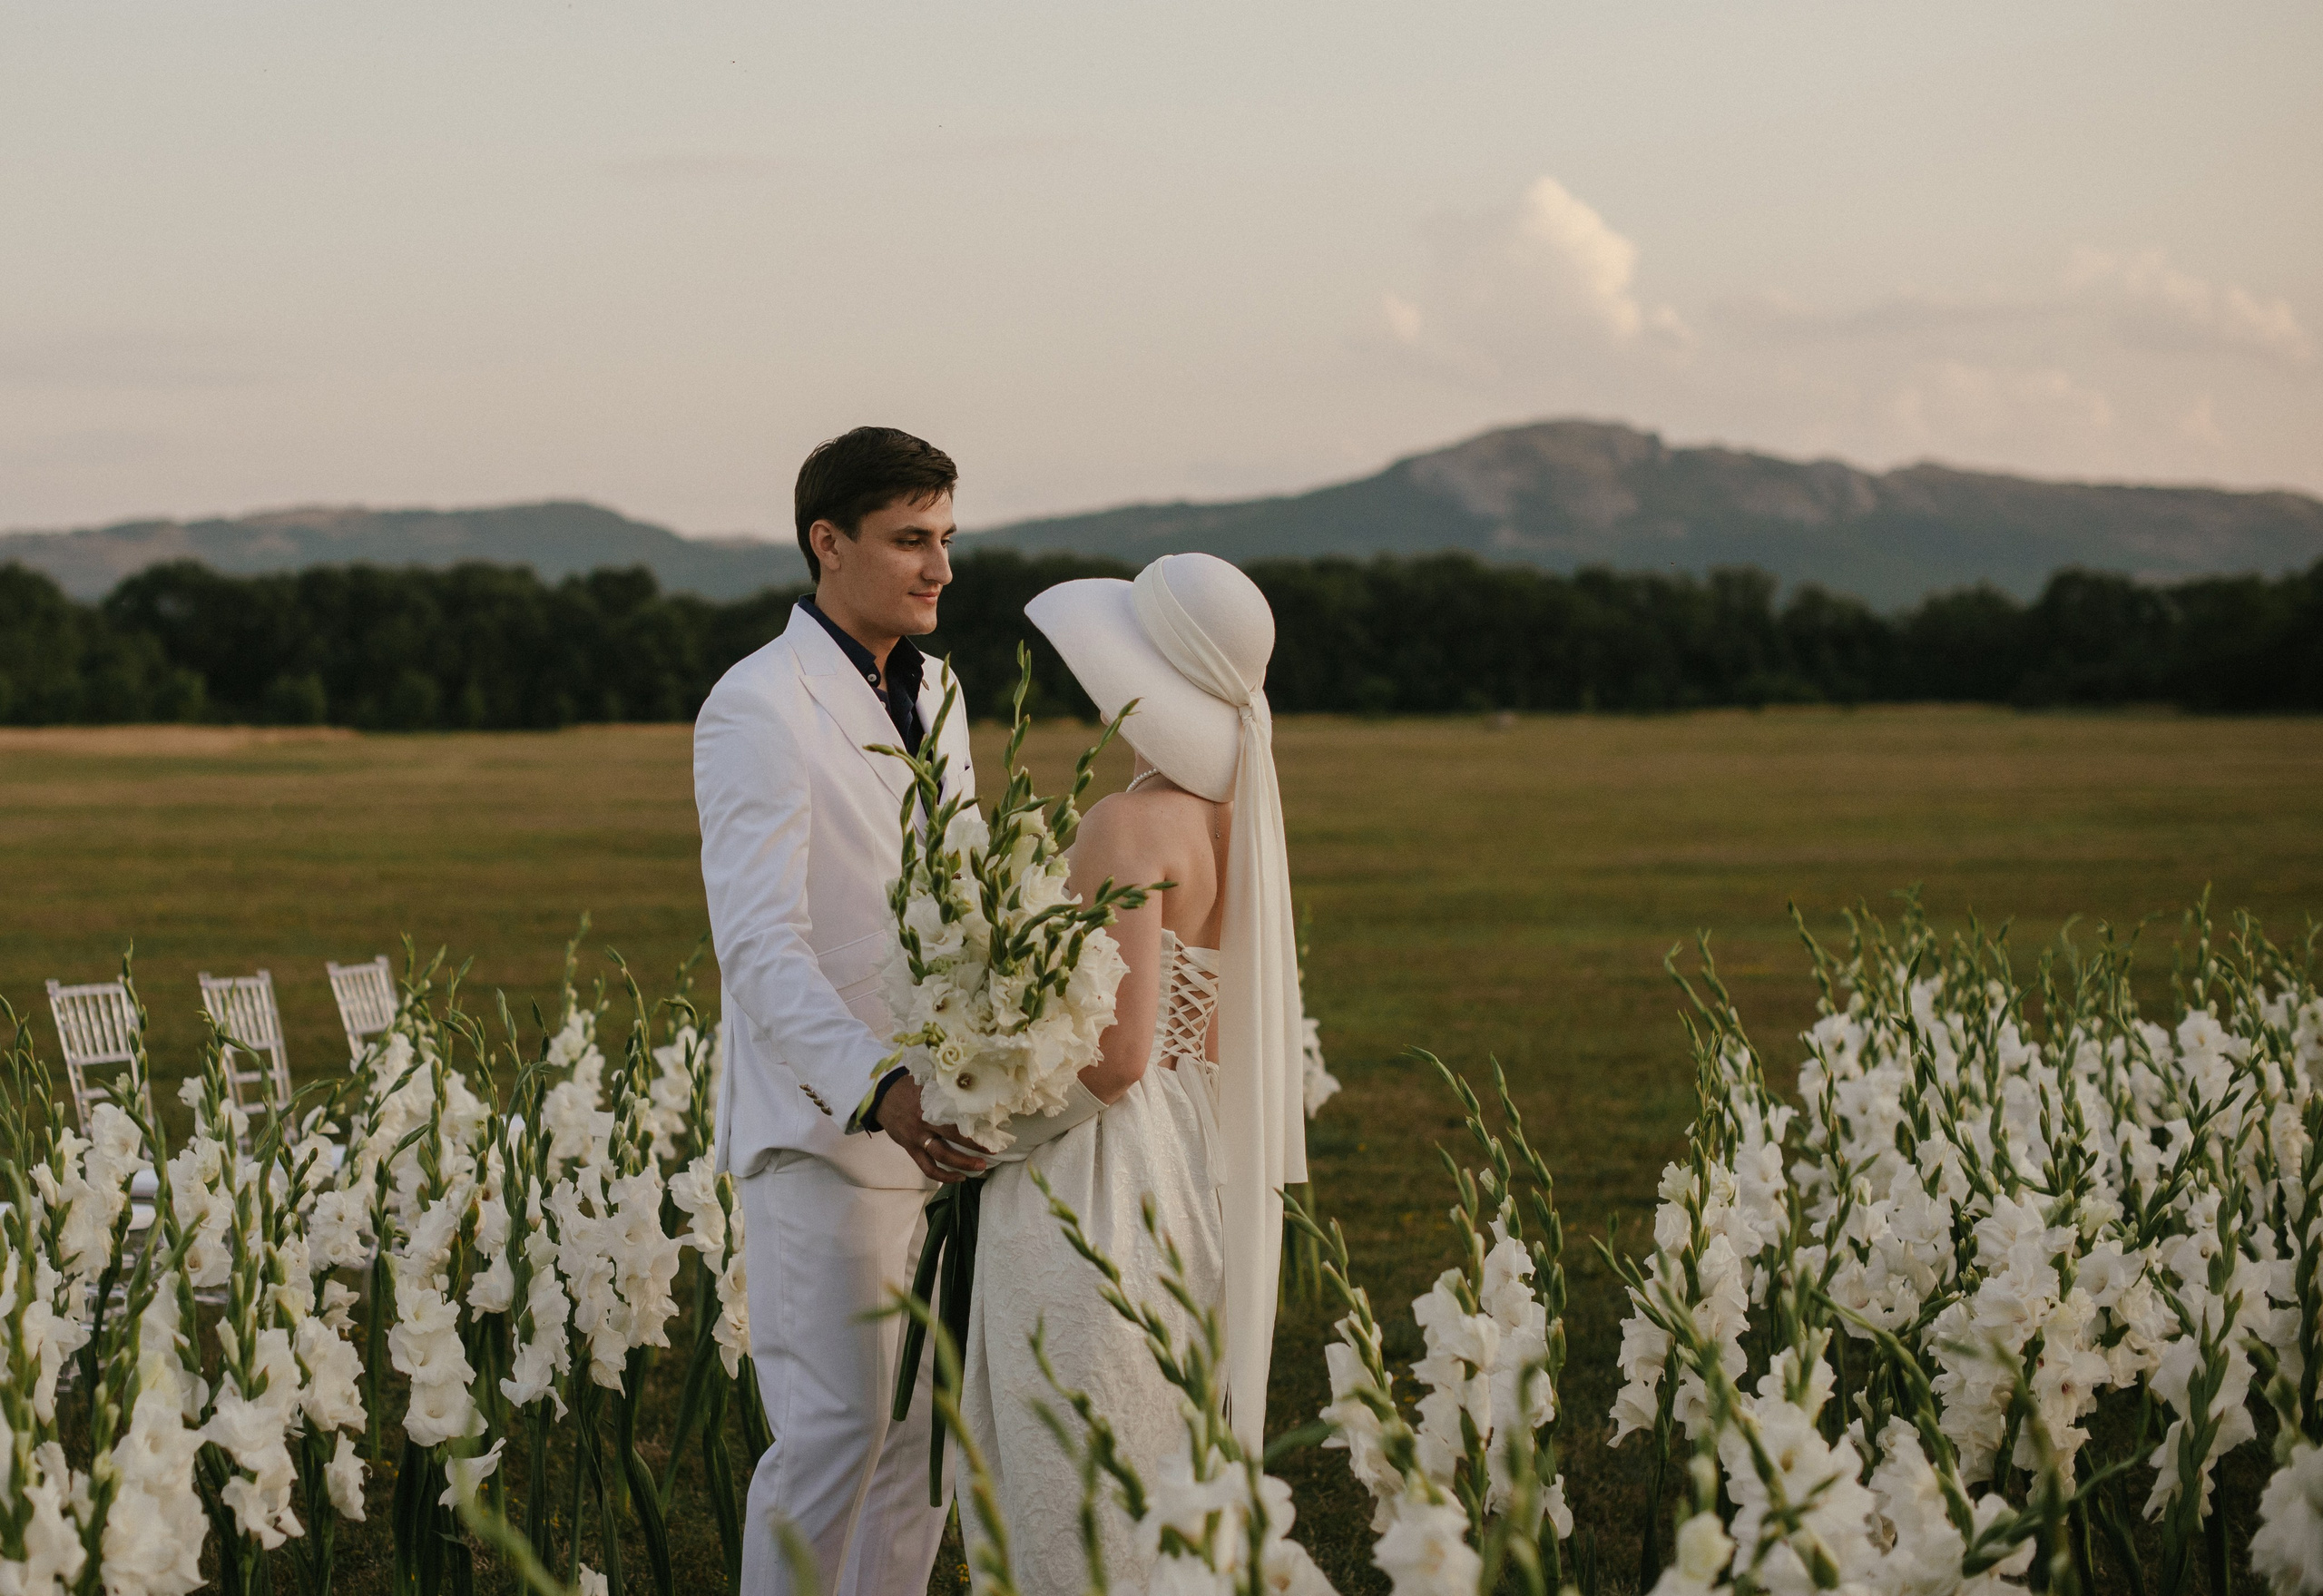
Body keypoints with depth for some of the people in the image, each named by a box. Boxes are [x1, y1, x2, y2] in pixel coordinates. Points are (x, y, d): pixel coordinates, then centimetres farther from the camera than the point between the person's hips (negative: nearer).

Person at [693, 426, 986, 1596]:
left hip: (940, 1123, 8)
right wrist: (879, 1092, -34)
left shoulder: (932, 689, 13)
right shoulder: (757, 710, -13)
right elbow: (760, 946, -22)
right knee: (834, 1432, -8)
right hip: (824, 1134, -8)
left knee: (931, 1422, 10)